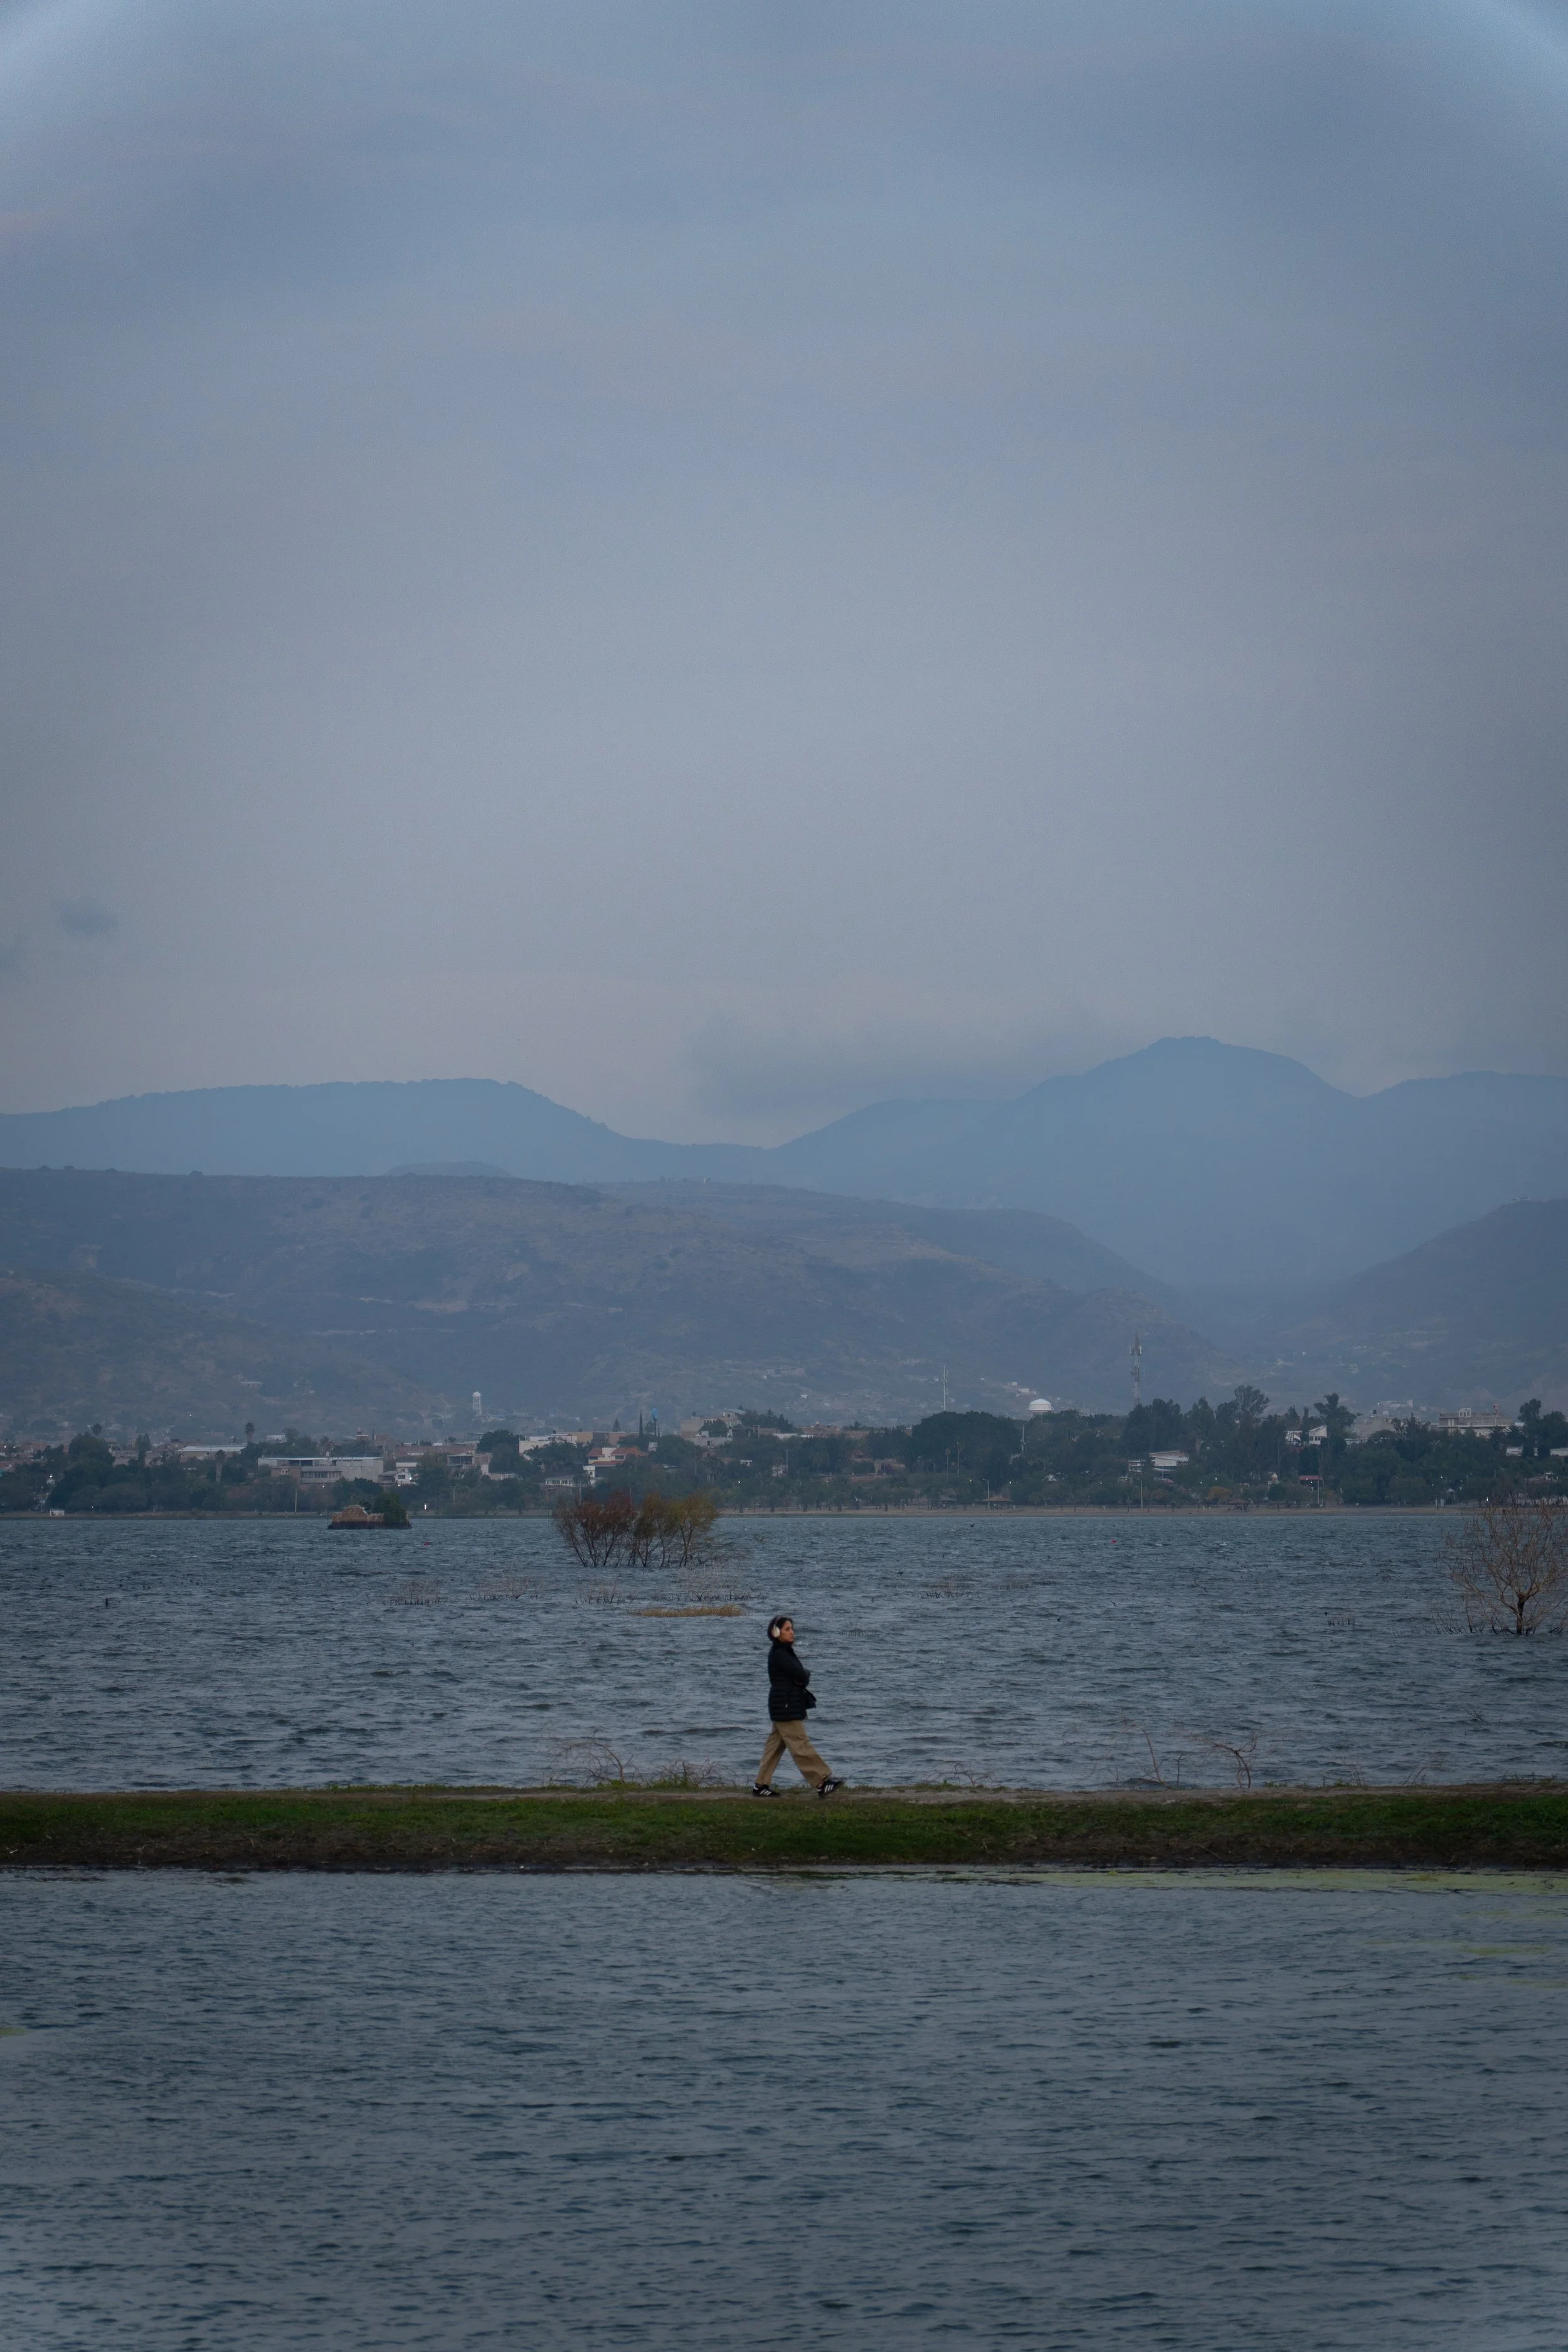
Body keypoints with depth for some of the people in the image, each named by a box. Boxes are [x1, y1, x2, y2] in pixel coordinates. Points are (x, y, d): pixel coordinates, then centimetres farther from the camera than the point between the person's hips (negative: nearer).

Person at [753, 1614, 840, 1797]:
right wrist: (804, 1678, 1)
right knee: (801, 1746, -10)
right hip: (786, 1708, -10)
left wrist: (802, 1679, -8)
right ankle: (821, 1783, -12)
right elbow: (801, 1676, -20)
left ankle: (761, 1784, 14)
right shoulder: (779, 1654, -14)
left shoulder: (784, 1652, 18)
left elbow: (802, 1677, 13)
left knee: (775, 1746, 11)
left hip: (783, 1708, 10)